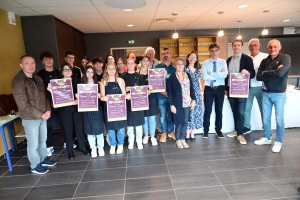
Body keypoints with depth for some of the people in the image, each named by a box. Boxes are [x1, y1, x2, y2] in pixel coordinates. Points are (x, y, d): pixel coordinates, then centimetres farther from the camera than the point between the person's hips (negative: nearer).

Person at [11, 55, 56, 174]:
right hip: (30, 119, -7)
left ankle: (43, 159, 39)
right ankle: (35, 166, 25)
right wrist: (40, 115, -17)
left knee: (43, 140, 20)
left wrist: (48, 110, -3)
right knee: (33, 144, 7)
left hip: (43, 116, 7)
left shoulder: (38, 79, 8)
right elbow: (23, 105, -21)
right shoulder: (18, 81, -16)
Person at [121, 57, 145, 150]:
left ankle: (139, 141, 20)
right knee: (129, 122, 8)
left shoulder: (139, 76, 5)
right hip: (127, 102, 0)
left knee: (139, 122, 6)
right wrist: (125, 90, -16)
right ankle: (130, 141, 24)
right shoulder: (123, 76, 3)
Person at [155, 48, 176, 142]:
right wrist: (162, 91, -13)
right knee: (163, 115, 7)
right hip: (161, 95, -1)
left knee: (171, 114, 11)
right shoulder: (157, 67, 3)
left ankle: (171, 131, 26)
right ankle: (163, 133, 21)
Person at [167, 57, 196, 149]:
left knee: (185, 122, 9)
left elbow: (192, 88, 10)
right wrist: (171, 105, -12)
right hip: (178, 103, -4)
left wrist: (193, 100, 3)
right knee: (179, 122, 2)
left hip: (187, 103, 4)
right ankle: (178, 140, 21)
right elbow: (169, 92, -7)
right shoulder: (172, 77, -5)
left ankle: (183, 139, 25)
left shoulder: (188, 75, 8)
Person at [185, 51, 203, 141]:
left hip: (197, 94, 5)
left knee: (196, 112, 5)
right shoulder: (185, 69, -2)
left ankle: (192, 133, 16)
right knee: (188, 113, -4)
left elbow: (199, 82, 16)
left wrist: (201, 93, 12)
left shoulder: (198, 70, 12)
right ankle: (187, 134, 7)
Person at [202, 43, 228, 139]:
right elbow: (205, 76, -15)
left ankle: (218, 130, 26)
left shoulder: (223, 62, 2)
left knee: (219, 110, 11)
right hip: (209, 88, -1)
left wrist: (211, 74, -16)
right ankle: (206, 130, 17)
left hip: (220, 88, 1)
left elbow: (225, 74, -14)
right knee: (208, 110, 4)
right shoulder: (206, 63, 0)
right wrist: (219, 75, -13)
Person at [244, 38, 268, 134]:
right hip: (248, 87, 3)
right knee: (246, 108, 10)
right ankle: (246, 127, 27)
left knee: (263, 109, 8)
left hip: (260, 87, -3)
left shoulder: (266, 57, -3)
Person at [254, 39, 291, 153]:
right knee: (265, 118, 12)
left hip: (279, 94, -4)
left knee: (279, 119, 4)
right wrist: (274, 73, -16)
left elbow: (280, 73, -25)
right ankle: (267, 138, 28)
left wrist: (266, 73, -9)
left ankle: (278, 142, 20)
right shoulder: (264, 61, 5)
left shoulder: (285, 58, -8)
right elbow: (258, 77, -6)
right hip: (265, 93, 4)